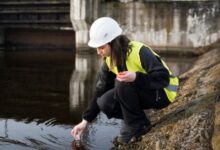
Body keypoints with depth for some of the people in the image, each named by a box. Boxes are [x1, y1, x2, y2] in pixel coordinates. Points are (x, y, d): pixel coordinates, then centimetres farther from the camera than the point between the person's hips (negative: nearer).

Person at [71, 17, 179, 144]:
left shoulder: (140, 51, -27)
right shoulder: (109, 61, -6)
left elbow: (163, 78, -30)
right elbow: (100, 91, 0)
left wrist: (136, 77, -46)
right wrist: (86, 121, -3)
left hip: (162, 93, -6)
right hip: (142, 93, 7)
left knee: (122, 83, -31)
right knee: (104, 103, -15)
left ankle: (137, 125, -14)